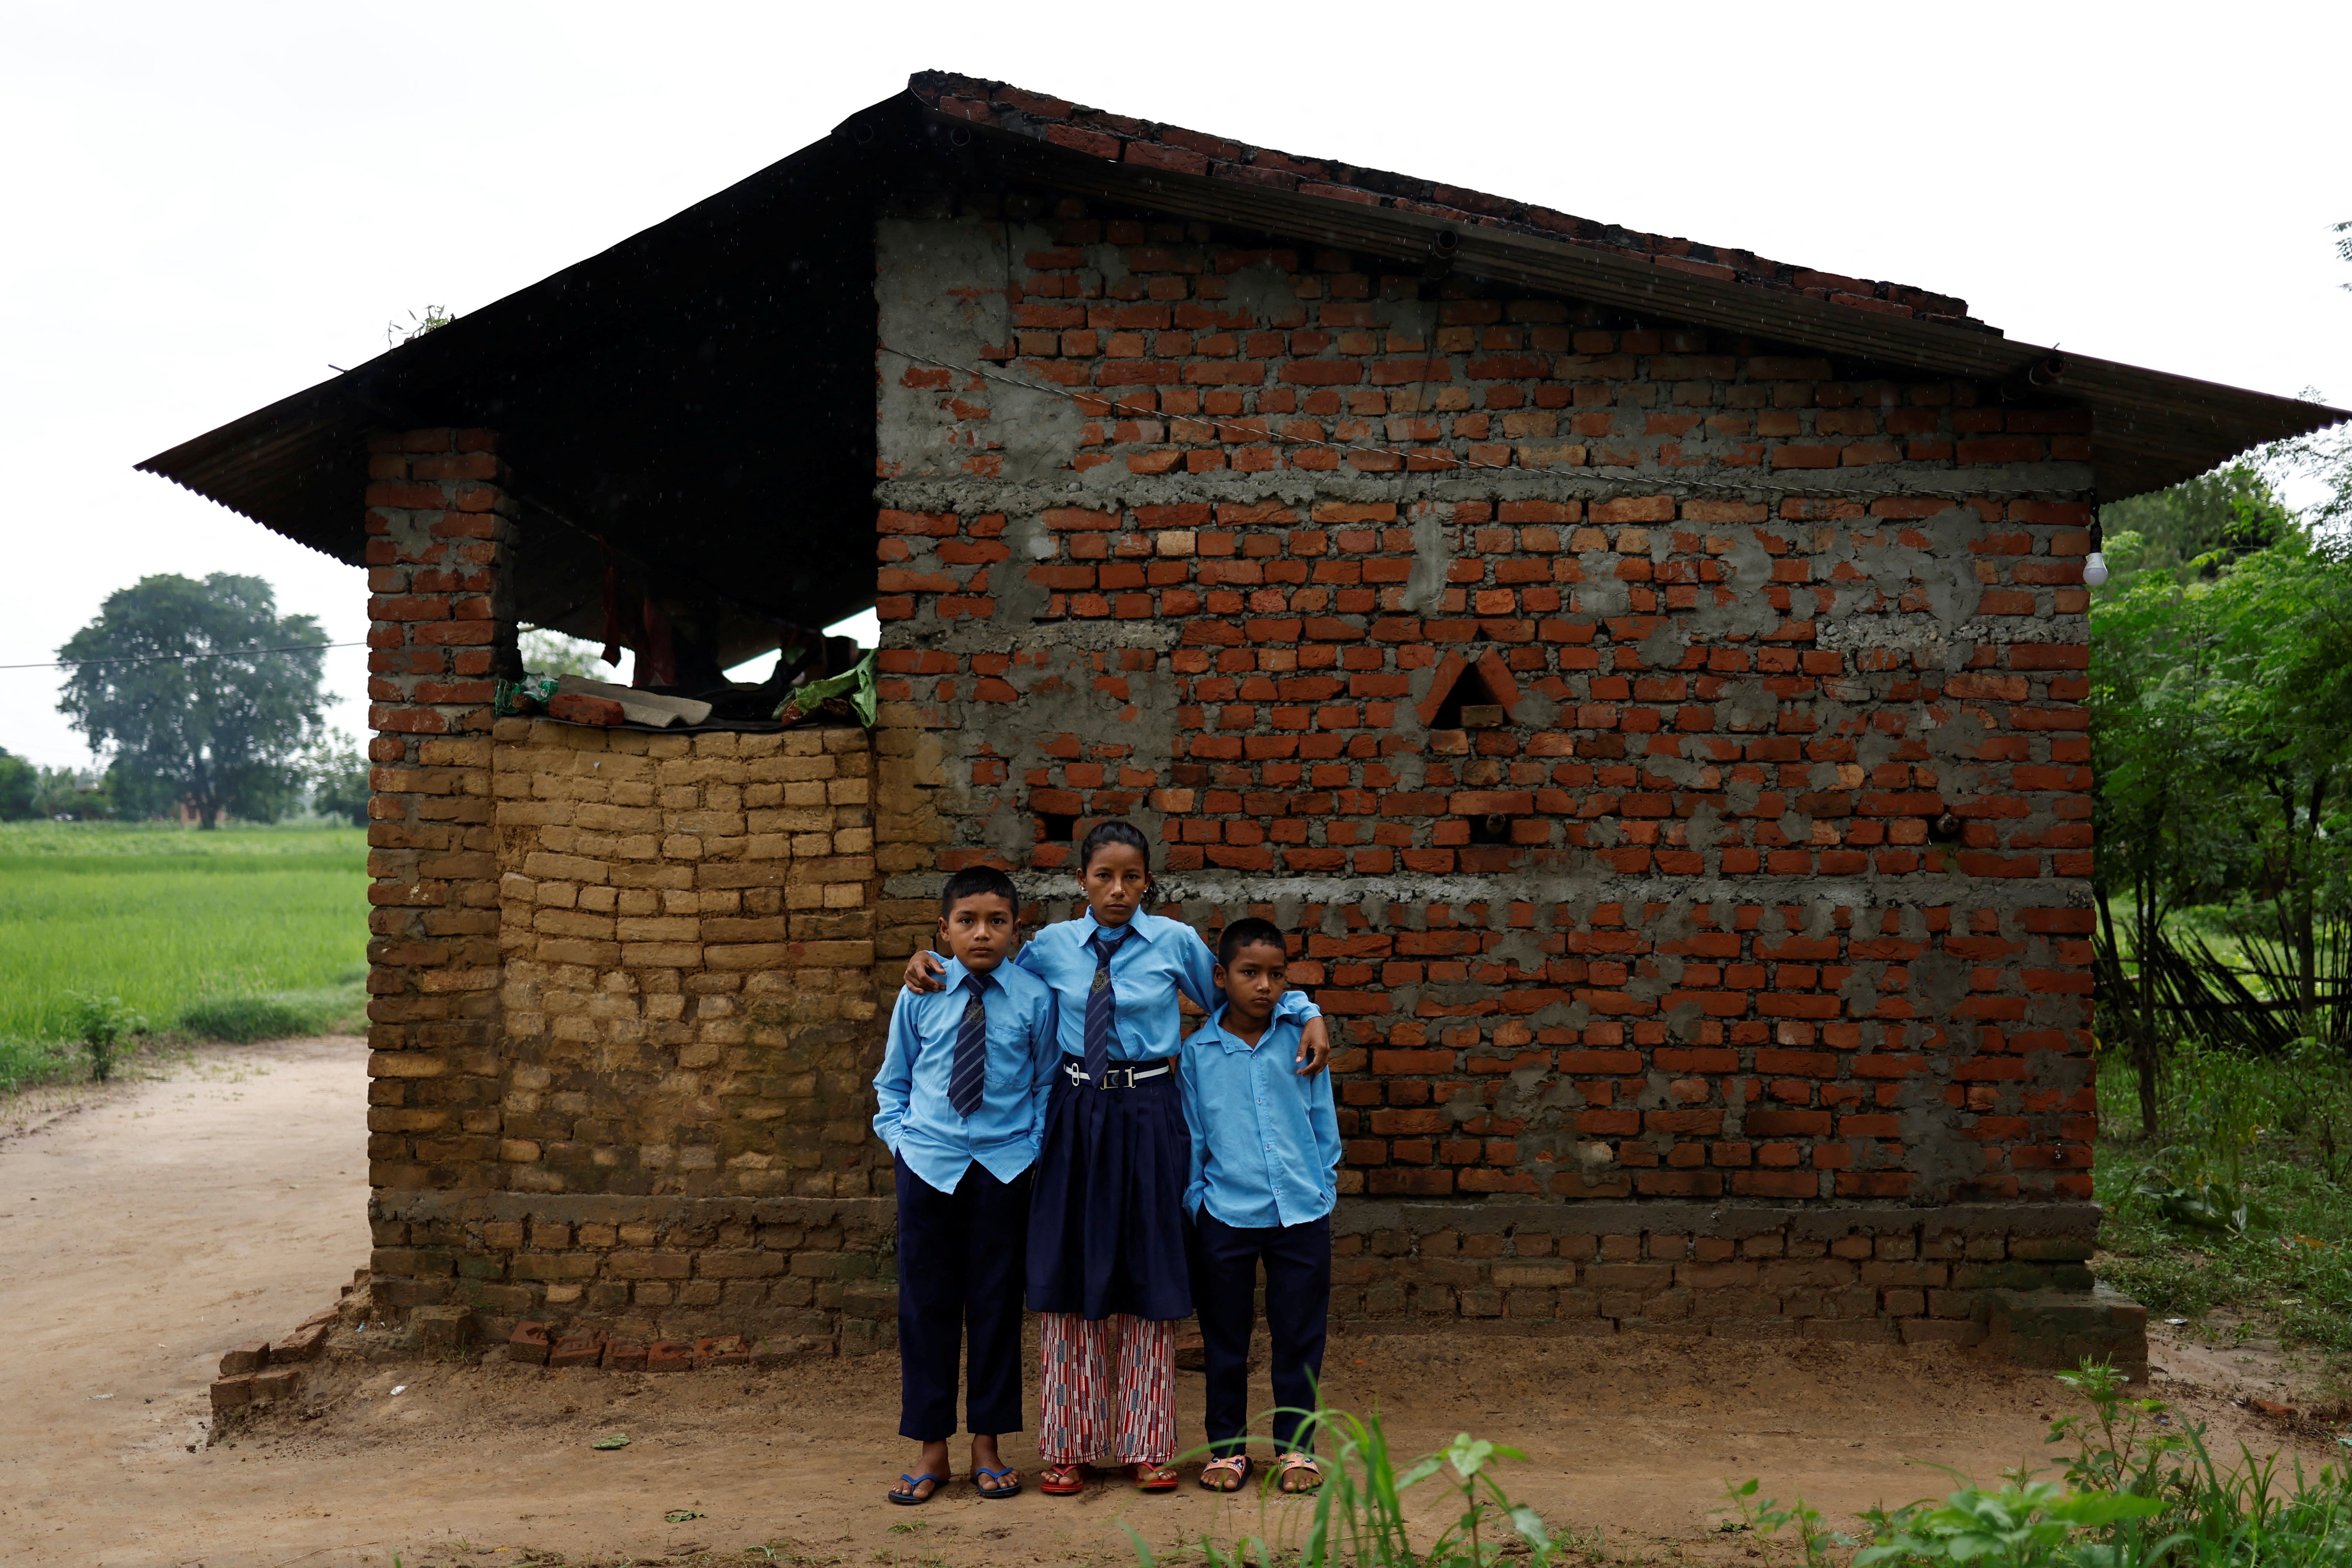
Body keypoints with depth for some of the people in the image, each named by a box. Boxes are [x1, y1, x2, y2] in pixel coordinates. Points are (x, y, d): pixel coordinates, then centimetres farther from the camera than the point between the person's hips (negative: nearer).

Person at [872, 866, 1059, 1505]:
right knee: (926, 1306, 5)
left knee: (997, 1304, 7)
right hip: (928, 1164, 1)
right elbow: (892, 1079, 12)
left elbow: (1048, 1083, 6)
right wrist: (899, 1135, 1)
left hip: (1005, 1166, -1)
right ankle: (932, 1448, 17)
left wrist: (1035, 1144, -2)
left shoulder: (1034, 997, -4)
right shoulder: (920, 995, -1)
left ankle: (988, 1445, 20)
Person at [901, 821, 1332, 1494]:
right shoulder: (1051, 946, 2)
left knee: (1149, 1275, 6)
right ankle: (1068, 1446, 18)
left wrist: (1309, 1014, -2)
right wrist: (929, 962, 3)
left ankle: (1147, 1446, 19)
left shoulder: (1176, 942, -2)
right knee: (1068, 1272, 5)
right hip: (1075, 1114, 1)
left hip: (1148, 1117, -1)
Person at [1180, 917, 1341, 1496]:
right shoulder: (1197, 1053, -1)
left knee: (1299, 1337, 8)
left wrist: (1325, 1190, 7)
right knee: (1225, 1339, 10)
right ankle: (1227, 1446, 24)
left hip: (1301, 1214, 1)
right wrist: (1195, 1204, 2)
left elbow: (1323, 1121, 8)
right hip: (1225, 1217, 0)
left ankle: (1296, 1445, 22)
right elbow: (1192, 1138, 5)